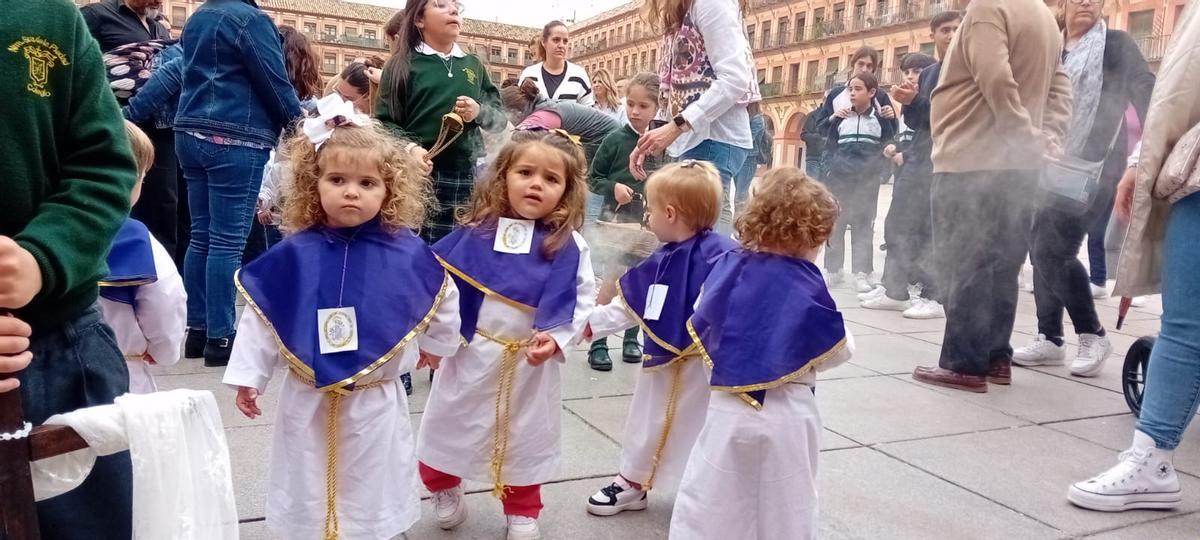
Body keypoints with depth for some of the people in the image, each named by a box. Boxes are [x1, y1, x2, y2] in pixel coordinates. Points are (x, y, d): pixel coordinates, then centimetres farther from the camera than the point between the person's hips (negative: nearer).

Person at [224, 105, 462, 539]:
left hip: (376, 401, 0)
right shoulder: (294, 255, -10)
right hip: (307, 399, 1)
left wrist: (436, 343, 20)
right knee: (307, 495, 18)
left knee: (373, 494, 16)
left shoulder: (407, 254, -10)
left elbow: (444, 298, 7)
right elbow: (261, 317, -2)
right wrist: (248, 376, 0)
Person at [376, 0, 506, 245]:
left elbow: (500, 118, 19)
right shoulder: (403, 64, 6)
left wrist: (480, 112, -3)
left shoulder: (474, 65, 17)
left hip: (468, 177, 3)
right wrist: (409, 148, -18)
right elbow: (383, 122, 0)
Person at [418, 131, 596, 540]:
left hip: (531, 360, 0)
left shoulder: (569, 245, -11)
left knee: (526, 436, 16)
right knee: (449, 425, 17)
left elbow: (582, 298, -8)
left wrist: (557, 337, -20)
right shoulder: (476, 232, -9)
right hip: (471, 352, 1)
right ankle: (443, 488, 47)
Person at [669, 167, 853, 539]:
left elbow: (700, 331, 5)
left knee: (707, 505, 12)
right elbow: (837, 352, -5)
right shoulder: (808, 286, -14)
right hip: (788, 415, -1)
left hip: (728, 408, 2)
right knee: (788, 510, 16)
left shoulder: (726, 267, -6)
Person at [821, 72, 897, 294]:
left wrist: (877, 170, -7)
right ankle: (833, 270, 12)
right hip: (840, 179, 2)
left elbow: (889, 146, 5)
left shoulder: (881, 119, 4)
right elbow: (830, 146, 9)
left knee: (863, 225, -1)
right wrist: (830, 168, -2)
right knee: (834, 224, 3)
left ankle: (862, 274, 2)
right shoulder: (840, 118, 8)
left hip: (867, 181, -2)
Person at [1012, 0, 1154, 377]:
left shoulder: (1117, 45, 1)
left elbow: (1146, 94, -8)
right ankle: (1049, 339, 15)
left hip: (1092, 165, -6)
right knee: (1040, 250, 4)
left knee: (1054, 250, -15)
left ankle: (1093, 336, 1)